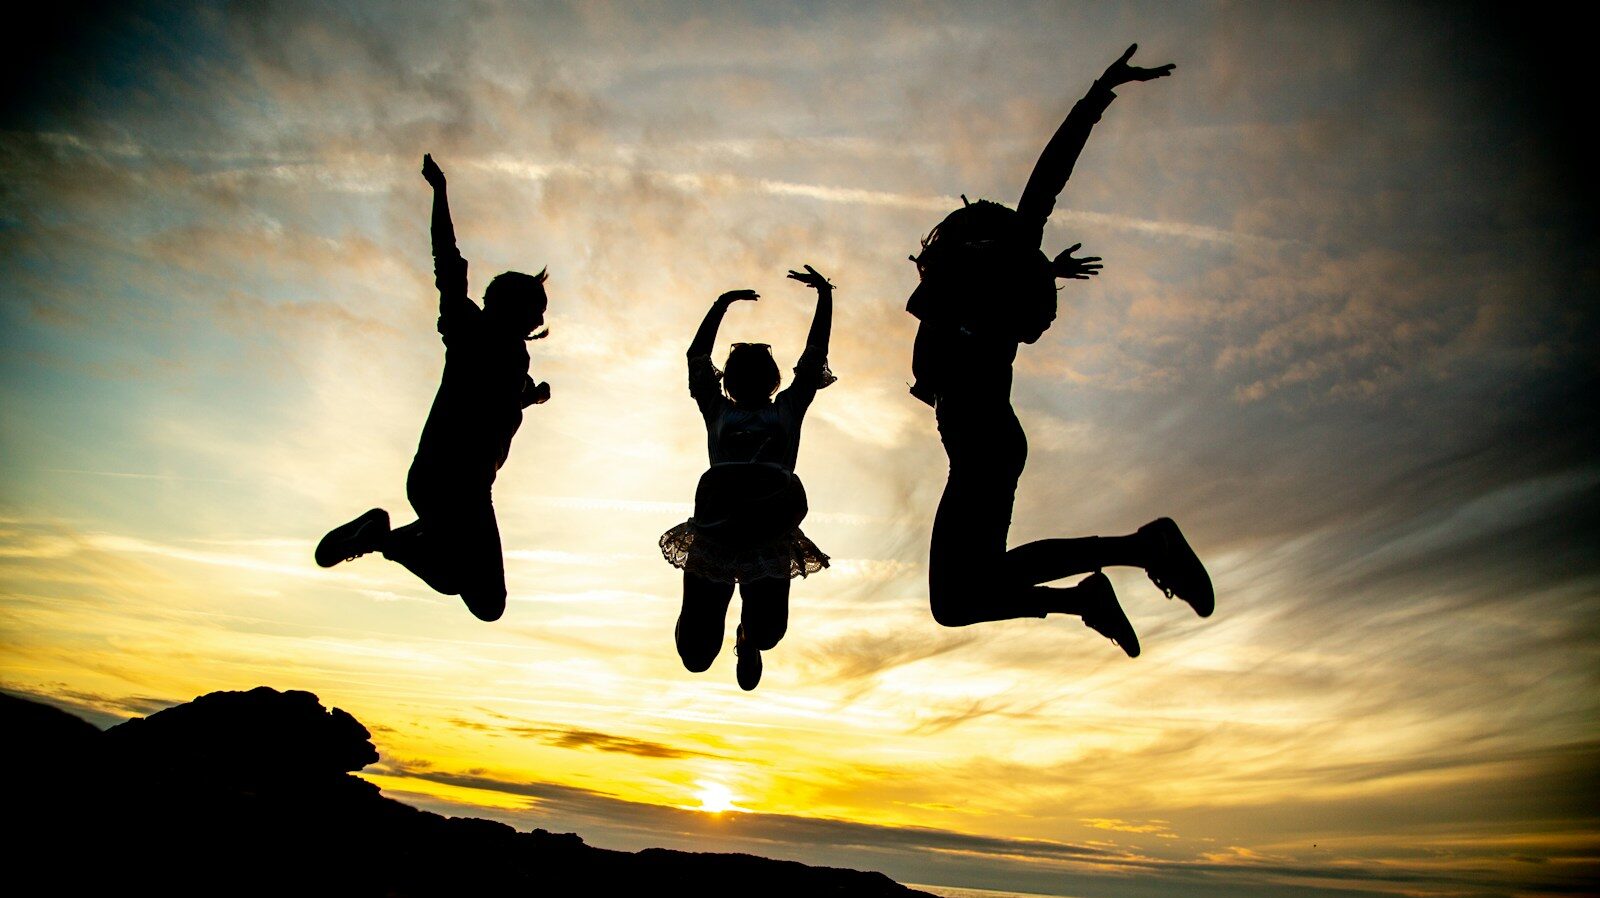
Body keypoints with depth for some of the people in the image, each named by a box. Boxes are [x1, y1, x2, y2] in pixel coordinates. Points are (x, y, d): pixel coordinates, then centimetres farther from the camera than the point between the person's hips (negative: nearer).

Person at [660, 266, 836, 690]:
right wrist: (723, 303, 26)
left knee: (767, 632, -16)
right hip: (715, 532, 0)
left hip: (769, 535, 0)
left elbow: (815, 356, 26)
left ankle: (750, 641, 19)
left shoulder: (787, 408, 25)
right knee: (696, 655, -6)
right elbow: (697, 357, 25)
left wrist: (825, 296, 27)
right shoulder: (719, 410, 24)